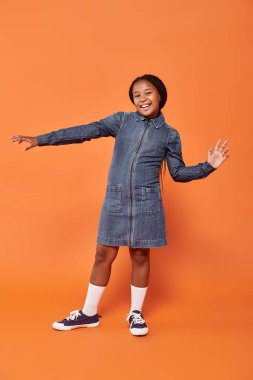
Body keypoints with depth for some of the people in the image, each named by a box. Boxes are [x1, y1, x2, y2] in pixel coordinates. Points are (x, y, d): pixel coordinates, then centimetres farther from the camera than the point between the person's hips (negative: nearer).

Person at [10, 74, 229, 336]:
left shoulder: (170, 134, 4)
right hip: (115, 200, 1)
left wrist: (208, 166, -8)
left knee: (140, 256, 8)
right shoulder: (121, 120, 3)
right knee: (104, 255, 8)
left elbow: (178, 172, 8)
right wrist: (40, 140, -5)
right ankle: (88, 314, 25)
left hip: (146, 203, -1)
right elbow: (84, 132, -2)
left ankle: (135, 314, 28)